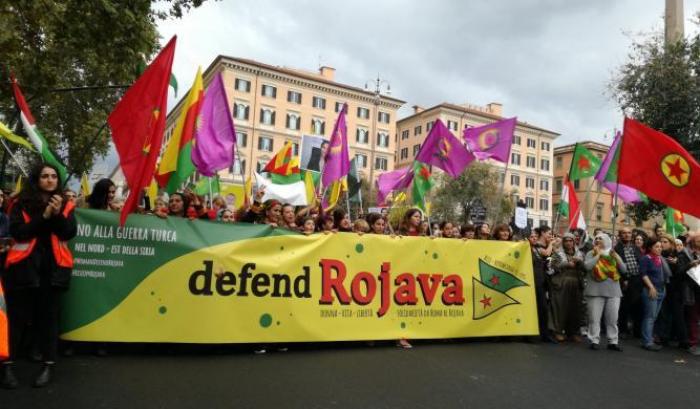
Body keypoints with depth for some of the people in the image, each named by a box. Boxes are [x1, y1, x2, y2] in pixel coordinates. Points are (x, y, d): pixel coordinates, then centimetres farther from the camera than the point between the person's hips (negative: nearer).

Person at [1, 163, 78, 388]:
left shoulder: (65, 205, 8)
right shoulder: (22, 204, 4)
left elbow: (69, 233, -3)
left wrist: (58, 215, -17)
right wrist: (44, 216, -17)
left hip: (53, 267, 1)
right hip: (24, 266, -1)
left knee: (49, 316, 4)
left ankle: (48, 365, 8)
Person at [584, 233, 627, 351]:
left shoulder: (613, 254, 13)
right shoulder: (591, 254, 3)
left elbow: (624, 269, 6)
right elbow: (587, 266, -15)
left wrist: (616, 257, -7)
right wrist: (598, 254, -8)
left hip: (613, 291, 3)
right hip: (596, 291, -3)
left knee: (613, 319, 6)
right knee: (594, 318, -3)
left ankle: (613, 342, 13)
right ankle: (594, 341, 2)